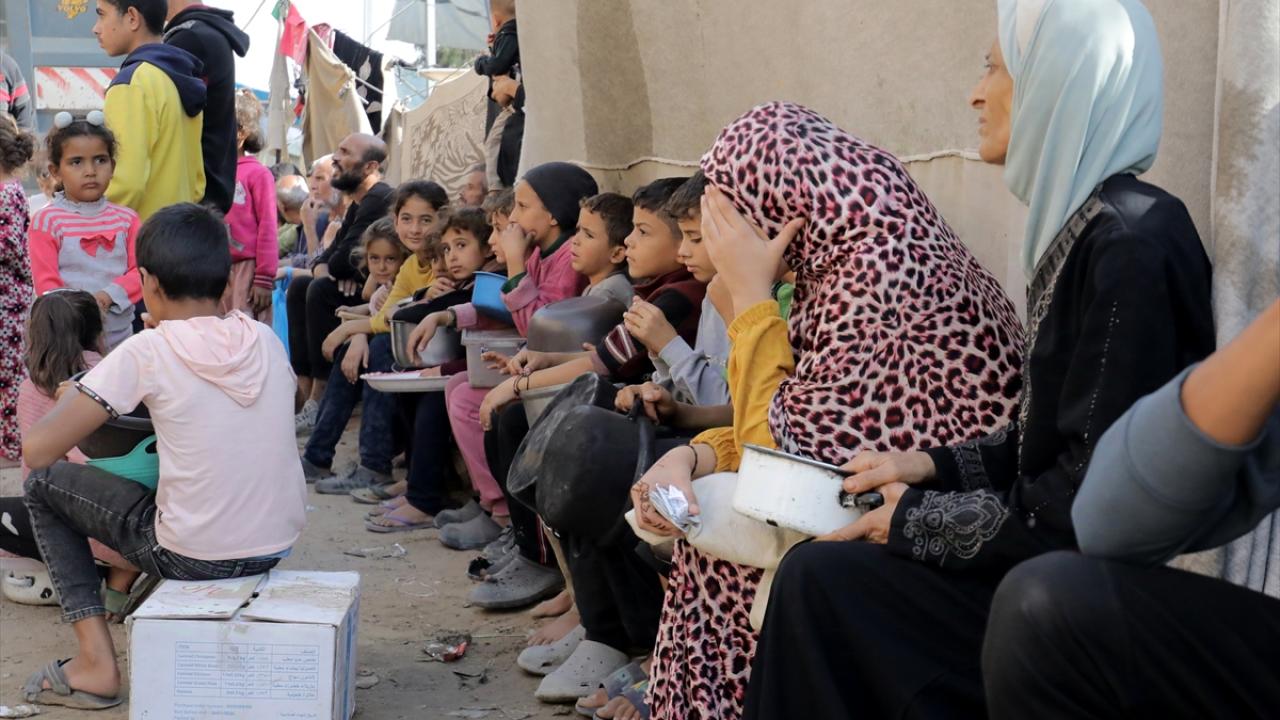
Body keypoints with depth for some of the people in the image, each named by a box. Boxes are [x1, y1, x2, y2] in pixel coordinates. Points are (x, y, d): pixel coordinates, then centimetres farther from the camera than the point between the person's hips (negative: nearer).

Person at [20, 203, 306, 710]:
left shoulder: (147, 353, -13)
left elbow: (38, 450, -13)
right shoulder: (265, 340, 0)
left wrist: (70, 395, 10)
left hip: (197, 556, -6)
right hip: (279, 546, 6)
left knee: (43, 483, 13)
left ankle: (96, 663, 9)